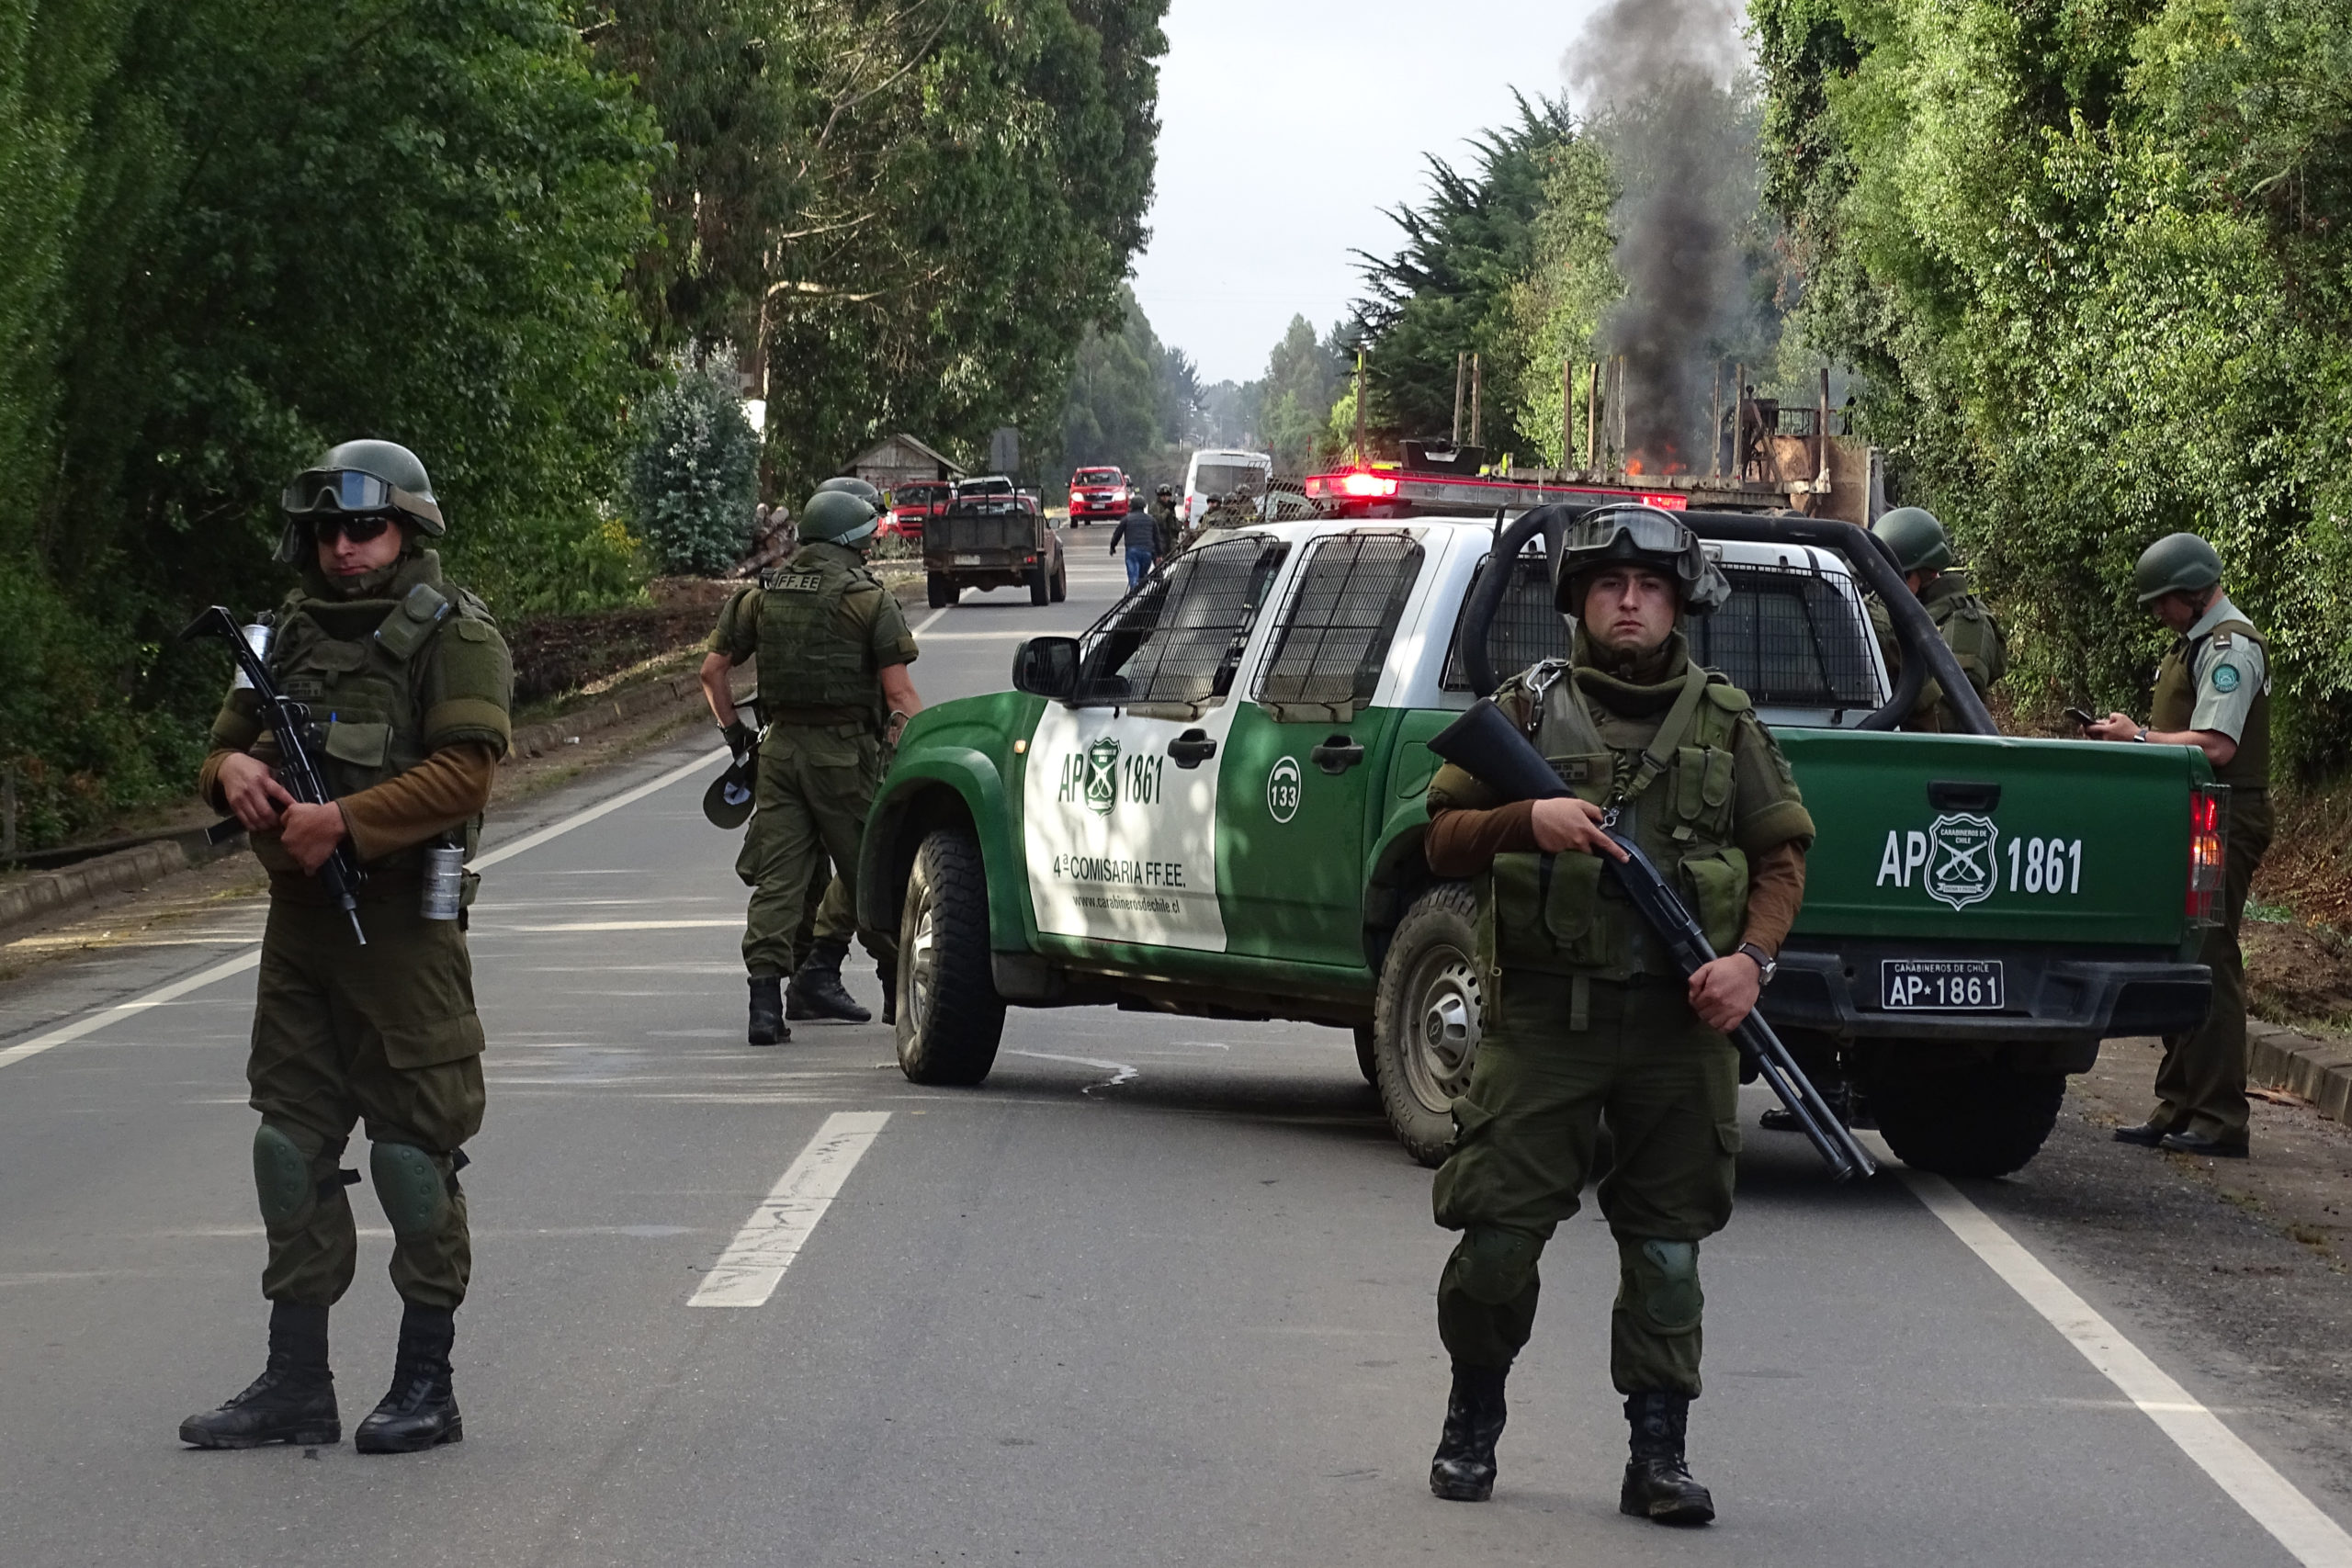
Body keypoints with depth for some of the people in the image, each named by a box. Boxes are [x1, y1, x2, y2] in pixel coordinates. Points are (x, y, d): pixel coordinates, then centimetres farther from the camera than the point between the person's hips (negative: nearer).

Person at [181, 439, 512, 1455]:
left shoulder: (454, 636, -5)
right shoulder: (293, 635, 15)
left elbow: (466, 770, -16)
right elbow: (229, 739, 20)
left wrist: (346, 821, -23)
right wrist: (232, 768, -5)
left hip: (402, 926, -7)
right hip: (298, 919, 7)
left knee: (413, 1152, -3)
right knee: (293, 1148, 8)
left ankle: (427, 1385, 6)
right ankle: (295, 1386, 15)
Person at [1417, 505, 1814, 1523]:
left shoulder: (1725, 721, 10)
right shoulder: (1526, 709, 6)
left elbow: (1783, 853, 10)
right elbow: (1444, 838, 4)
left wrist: (1752, 957, -7)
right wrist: (1526, 821, -16)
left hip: (1680, 1021, 1)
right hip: (1542, 1015, -1)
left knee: (1667, 1247, 3)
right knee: (1497, 1234, -2)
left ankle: (1659, 1456, 9)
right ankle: (1472, 1420, 19)